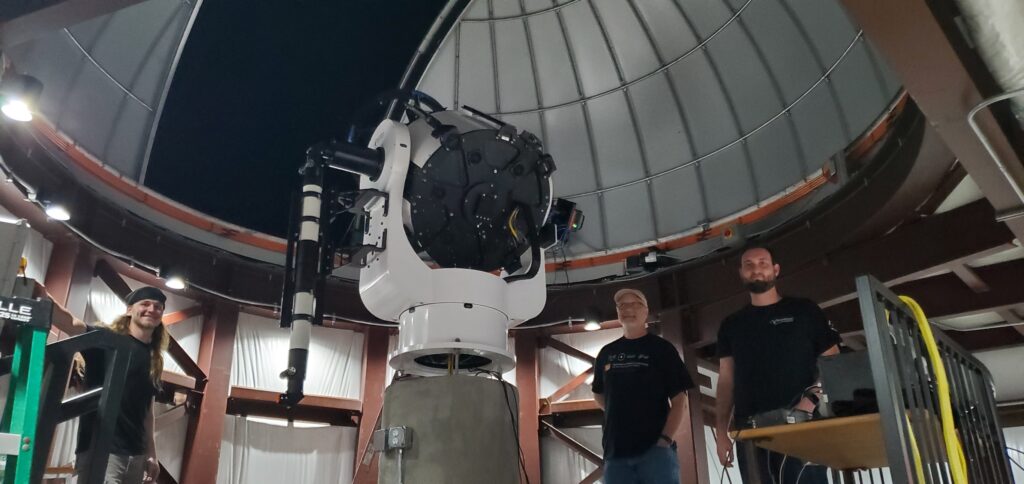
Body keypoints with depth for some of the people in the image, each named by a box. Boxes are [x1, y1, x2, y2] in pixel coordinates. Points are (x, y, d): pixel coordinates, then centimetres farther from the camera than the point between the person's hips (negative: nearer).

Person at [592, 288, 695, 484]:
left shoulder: (661, 349, 3)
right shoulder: (607, 353, 14)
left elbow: (679, 402, -1)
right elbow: (599, 394, 27)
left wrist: (665, 440, -14)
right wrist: (620, 415, 10)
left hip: (655, 449, -3)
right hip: (615, 452, 4)